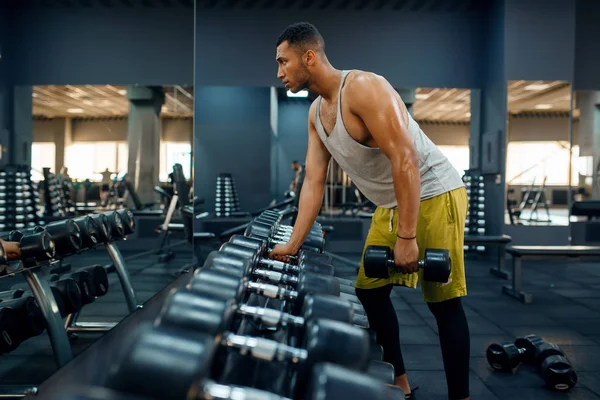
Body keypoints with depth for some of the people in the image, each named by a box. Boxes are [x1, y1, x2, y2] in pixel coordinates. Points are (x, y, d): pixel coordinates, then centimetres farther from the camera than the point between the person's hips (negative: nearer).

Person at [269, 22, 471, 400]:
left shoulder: (364, 88, -22)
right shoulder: (316, 113, 5)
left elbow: (406, 161, -27)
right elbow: (313, 181, 5)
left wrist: (407, 237, -27)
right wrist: (293, 244, 1)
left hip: (434, 195, -9)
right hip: (391, 204, 9)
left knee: (444, 302, -4)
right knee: (370, 289, 9)